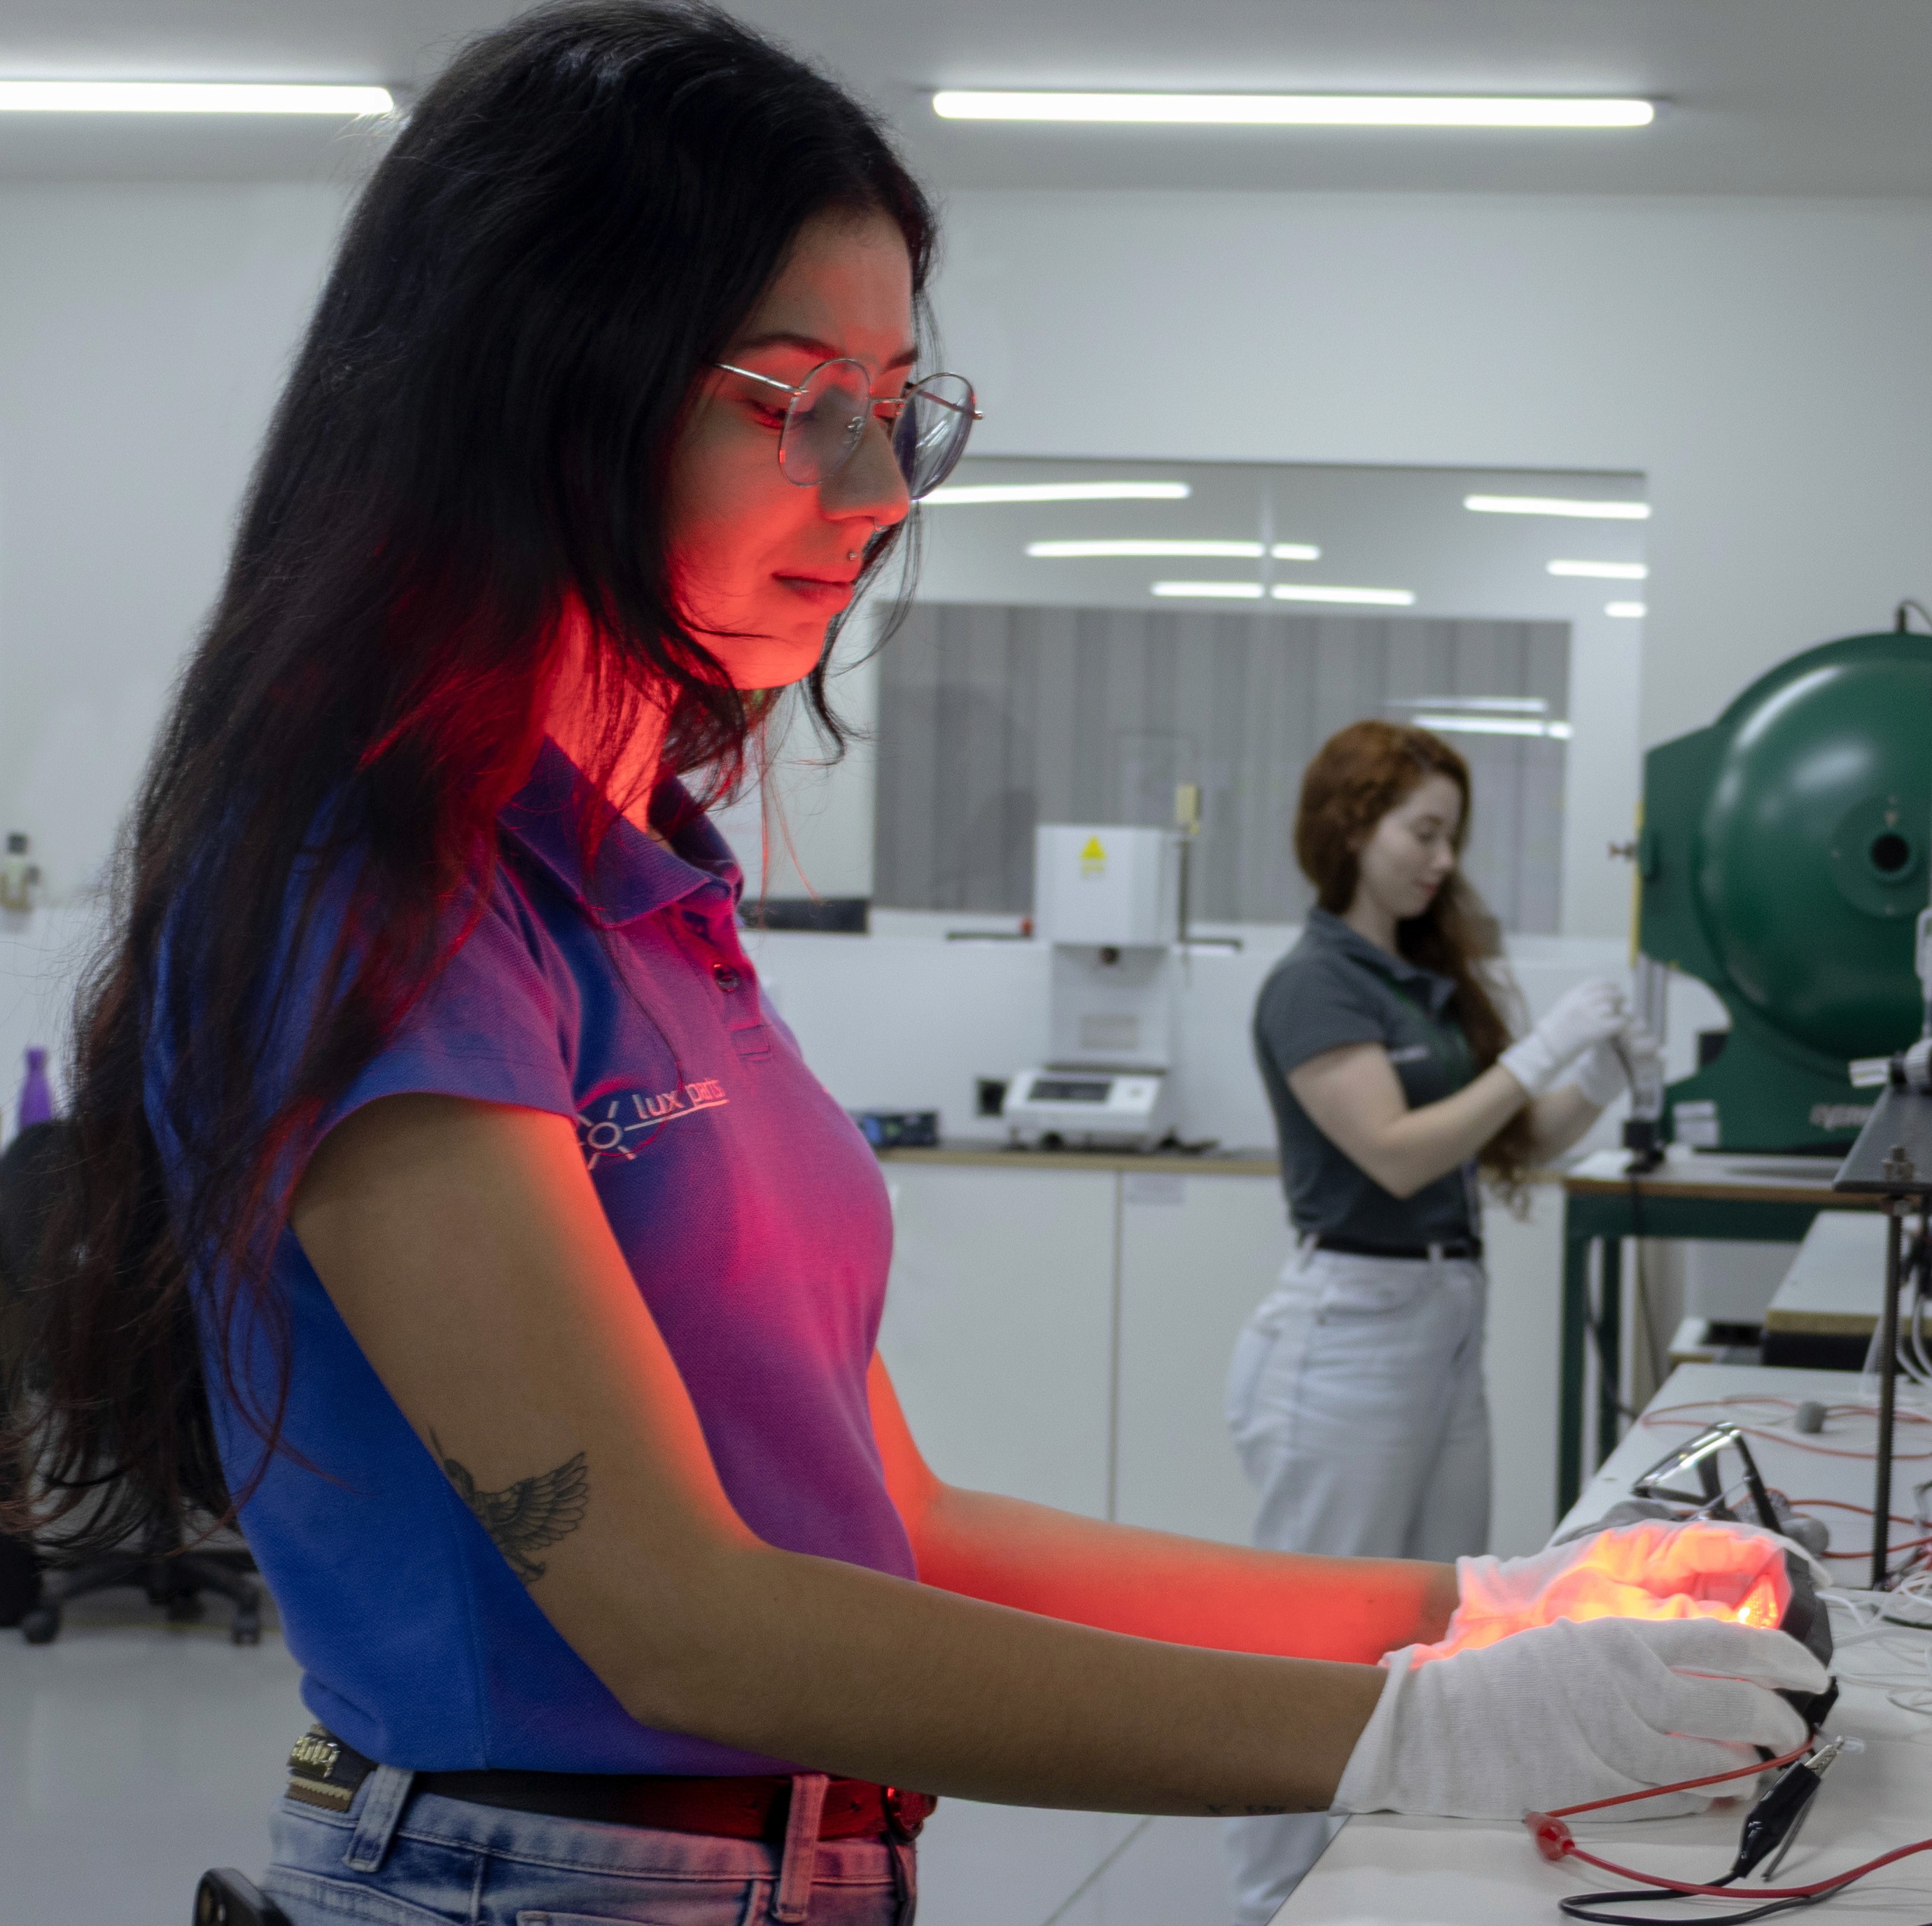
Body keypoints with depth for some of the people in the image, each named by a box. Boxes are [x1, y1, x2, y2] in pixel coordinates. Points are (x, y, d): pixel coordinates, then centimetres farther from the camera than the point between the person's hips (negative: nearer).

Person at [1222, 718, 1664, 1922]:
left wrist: (1599, 1081, -4)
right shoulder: (1314, 984, -11)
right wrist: (1541, 1050, -21)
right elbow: (1396, 1153, -21)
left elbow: (1513, 1147, 14)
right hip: (1356, 1326, -9)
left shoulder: (1434, 977, 13)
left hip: (1452, 1323, 9)